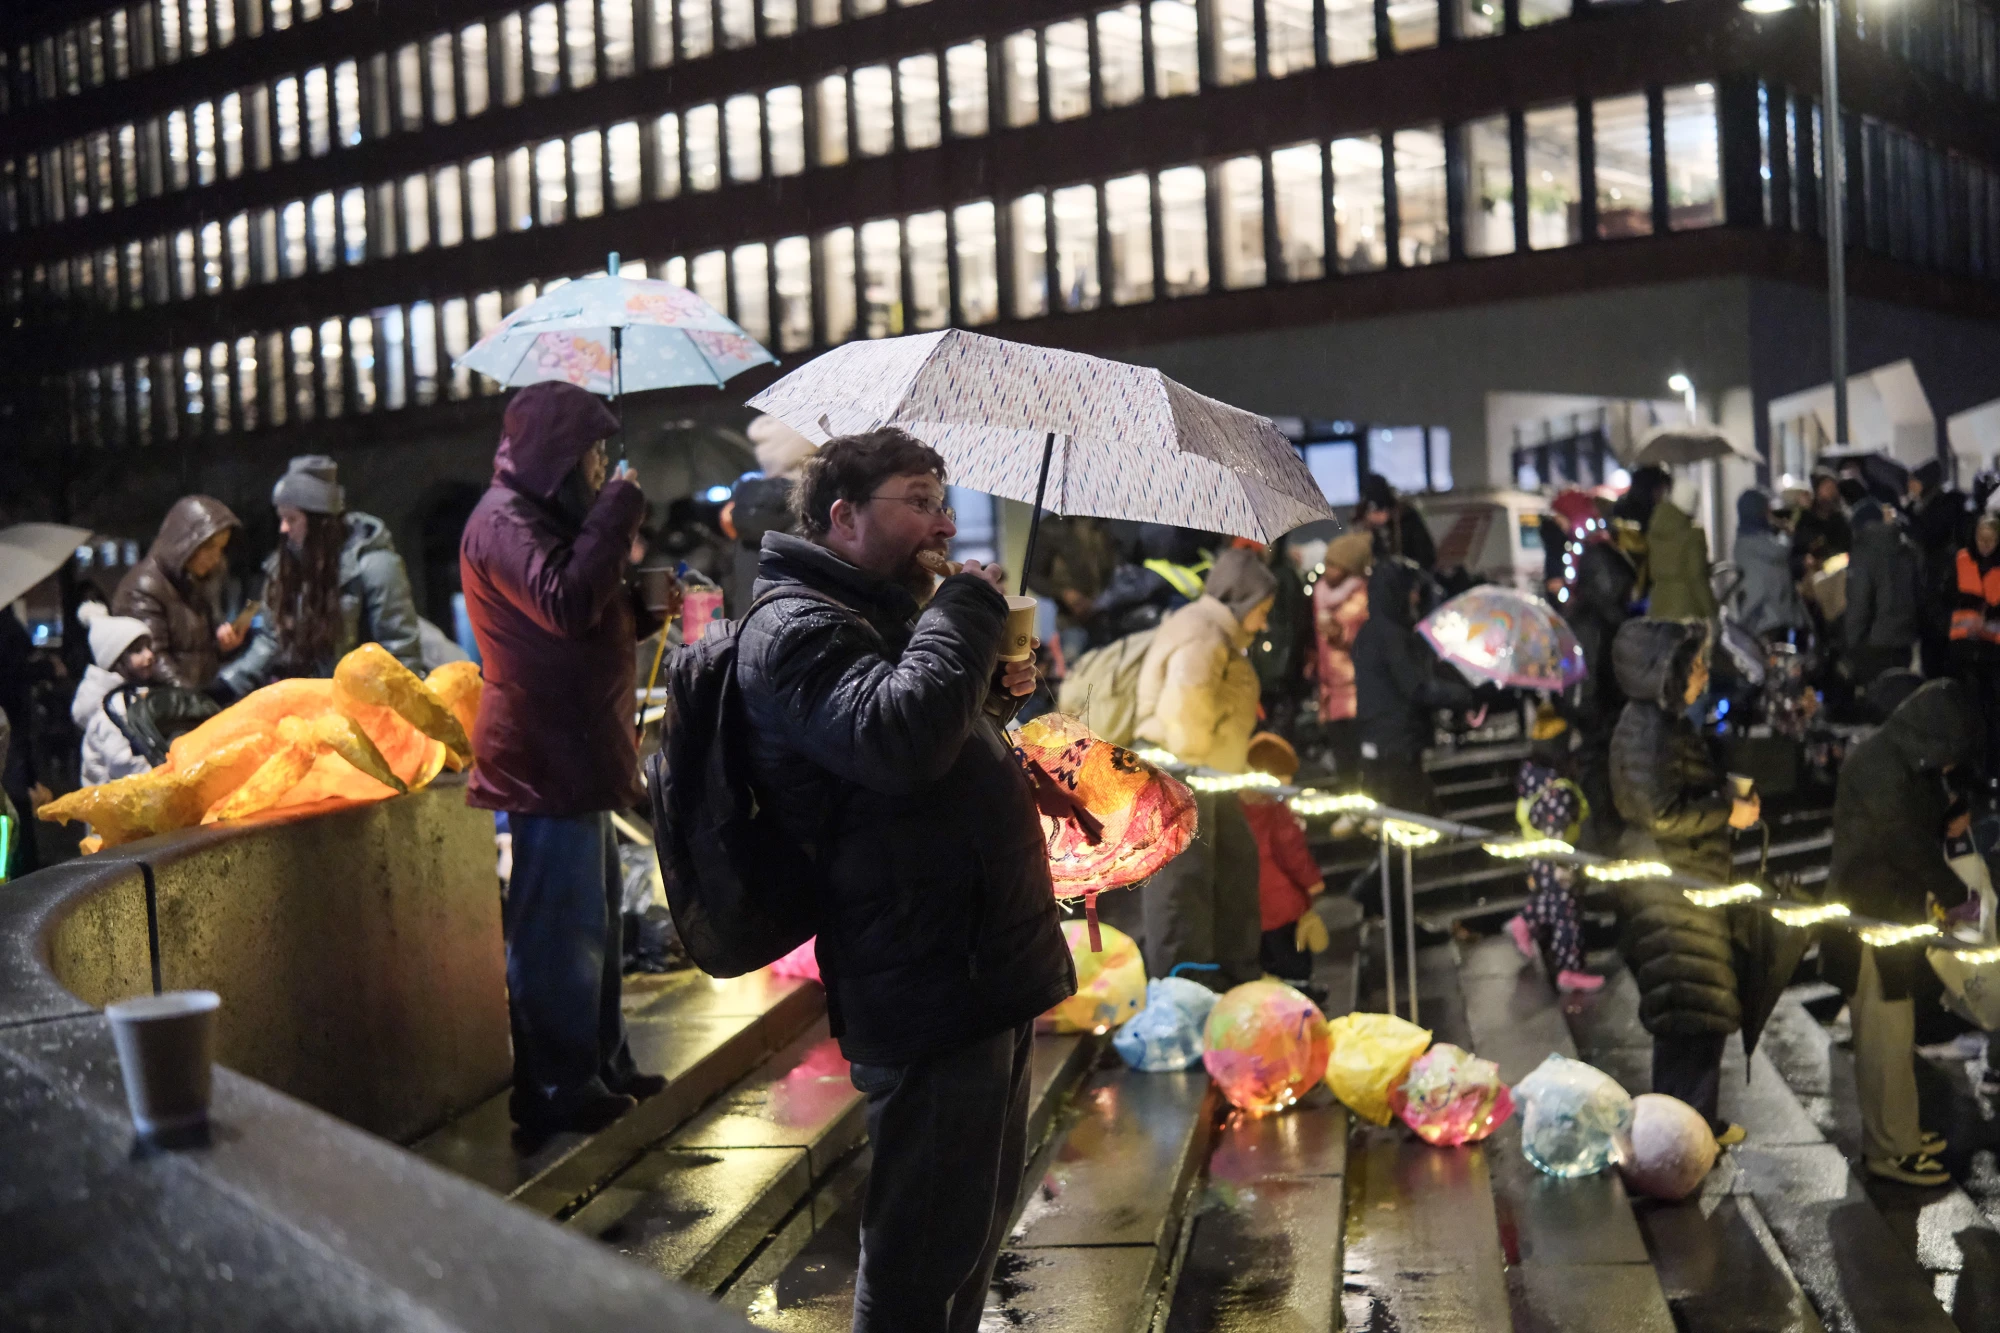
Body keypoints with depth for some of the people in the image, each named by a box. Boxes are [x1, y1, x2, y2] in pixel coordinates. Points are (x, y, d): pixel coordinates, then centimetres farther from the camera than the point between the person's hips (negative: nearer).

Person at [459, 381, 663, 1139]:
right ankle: (554, 1093, 1)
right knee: (559, 925, -7)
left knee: (594, 916, 18)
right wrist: (619, 508, -20)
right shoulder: (504, 523, -13)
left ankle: (602, 1067, 29)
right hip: (545, 759, -11)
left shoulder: (542, 516, 21)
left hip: (577, 750, 11)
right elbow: (566, 602, -29)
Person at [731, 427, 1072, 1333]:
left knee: (979, 1215, 23)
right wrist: (967, 611, -19)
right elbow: (898, 740, -33)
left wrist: (992, 691, 12)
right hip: (930, 996, -11)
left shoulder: (878, 613, 18)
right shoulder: (796, 628, -14)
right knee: (926, 1250, -2)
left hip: (982, 971, 11)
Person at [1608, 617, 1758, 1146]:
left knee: (1701, 1012, 17)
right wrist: (1729, 812, -15)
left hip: (1684, 886, 11)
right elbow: (1663, 814, -25)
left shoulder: (1662, 722, 13)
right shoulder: (1650, 731, -20)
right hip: (1671, 891, -11)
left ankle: (1698, 1121, 26)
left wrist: (1728, 799, 10)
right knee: (1692, 1013, -3)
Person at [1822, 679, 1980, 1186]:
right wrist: (1959, 898, -11)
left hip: (1893, 911, 9)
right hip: (1870, 915, -9)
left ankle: (1896, 1132, 28)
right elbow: (1908, 844, -20)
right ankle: (1890, 1148, 8)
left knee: (1890, 1032, 17)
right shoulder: (1880, 766, -22)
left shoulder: (1907, 763, 9)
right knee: (1886, 1036, -1)